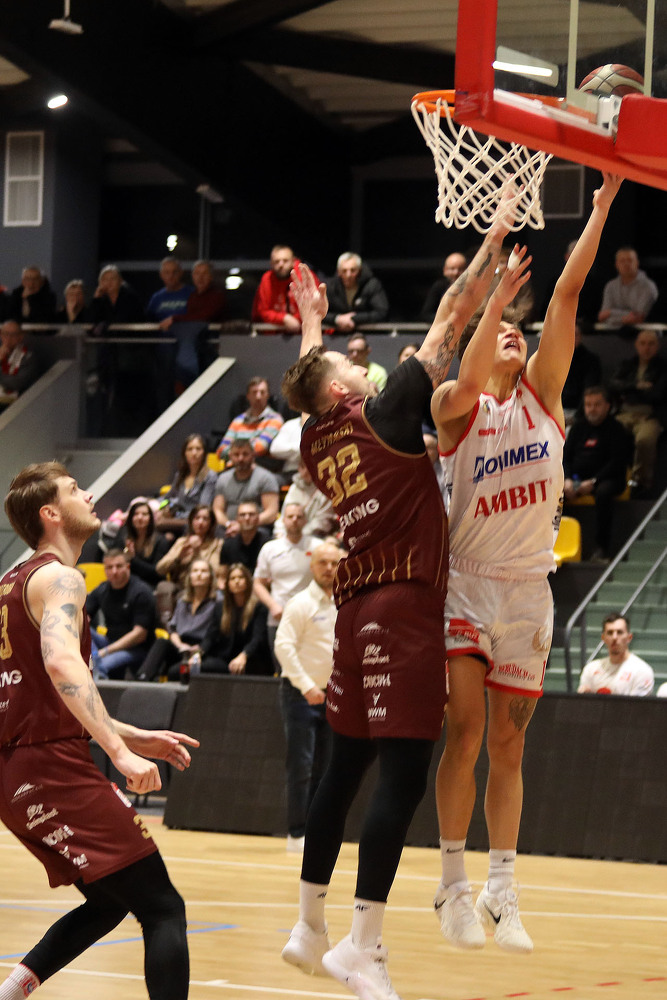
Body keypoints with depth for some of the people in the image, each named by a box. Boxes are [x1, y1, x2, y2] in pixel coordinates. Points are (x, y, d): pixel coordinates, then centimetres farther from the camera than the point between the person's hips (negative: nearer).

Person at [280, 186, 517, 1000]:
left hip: (355, 610, 8)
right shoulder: (383, 413, -6)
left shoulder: (316, 440, 10)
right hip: (402, 605, -8)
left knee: (346, 766, 14)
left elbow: (309, 382, 35)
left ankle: (309, 930, 19)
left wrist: (309, 322, 48)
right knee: (403, 772, -10)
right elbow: (450, 318, -4)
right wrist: (495, 237, 2)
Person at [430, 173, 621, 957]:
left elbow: (568, 295, 1)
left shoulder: (542, 395, 8)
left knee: (508, 744, 6)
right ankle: (453, 884, -3)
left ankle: (501, 890, 9)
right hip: (466, 581, -3)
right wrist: (500, 294, -32)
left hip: (528, 588, 4)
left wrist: (602, 206, -6)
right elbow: (465, 384, -25)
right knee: (466, 731, -11)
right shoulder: (457, 408, 0)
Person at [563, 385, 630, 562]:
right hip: (577, 477, 5)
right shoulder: (579, 427, 16)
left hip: (606, 479, -5)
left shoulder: (616, 429, 0)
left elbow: (617, 463, -9)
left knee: (603, 492, -39)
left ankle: (602, 549, -39)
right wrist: (567, 480, -6)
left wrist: (593, 482, -19)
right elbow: (566, 456, 14)